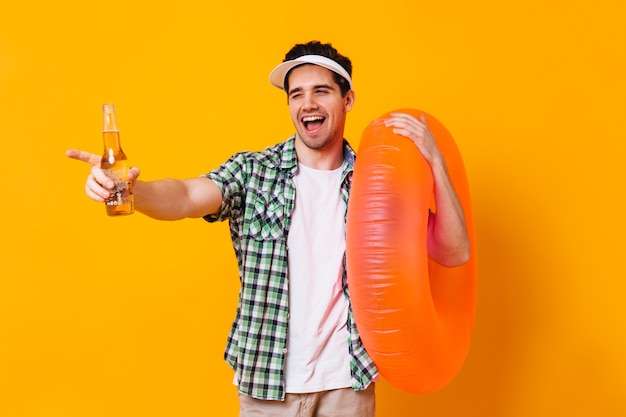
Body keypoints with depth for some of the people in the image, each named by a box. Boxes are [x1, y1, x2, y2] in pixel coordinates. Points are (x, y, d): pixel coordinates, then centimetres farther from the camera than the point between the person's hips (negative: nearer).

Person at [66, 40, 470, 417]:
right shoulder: (252, 171, -6)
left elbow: (454, 253, -6)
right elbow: (186, 197, -22)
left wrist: (434, 161, -16)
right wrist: (131, 189, -43)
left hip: (346, 382, 1)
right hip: (265, 380, -1)